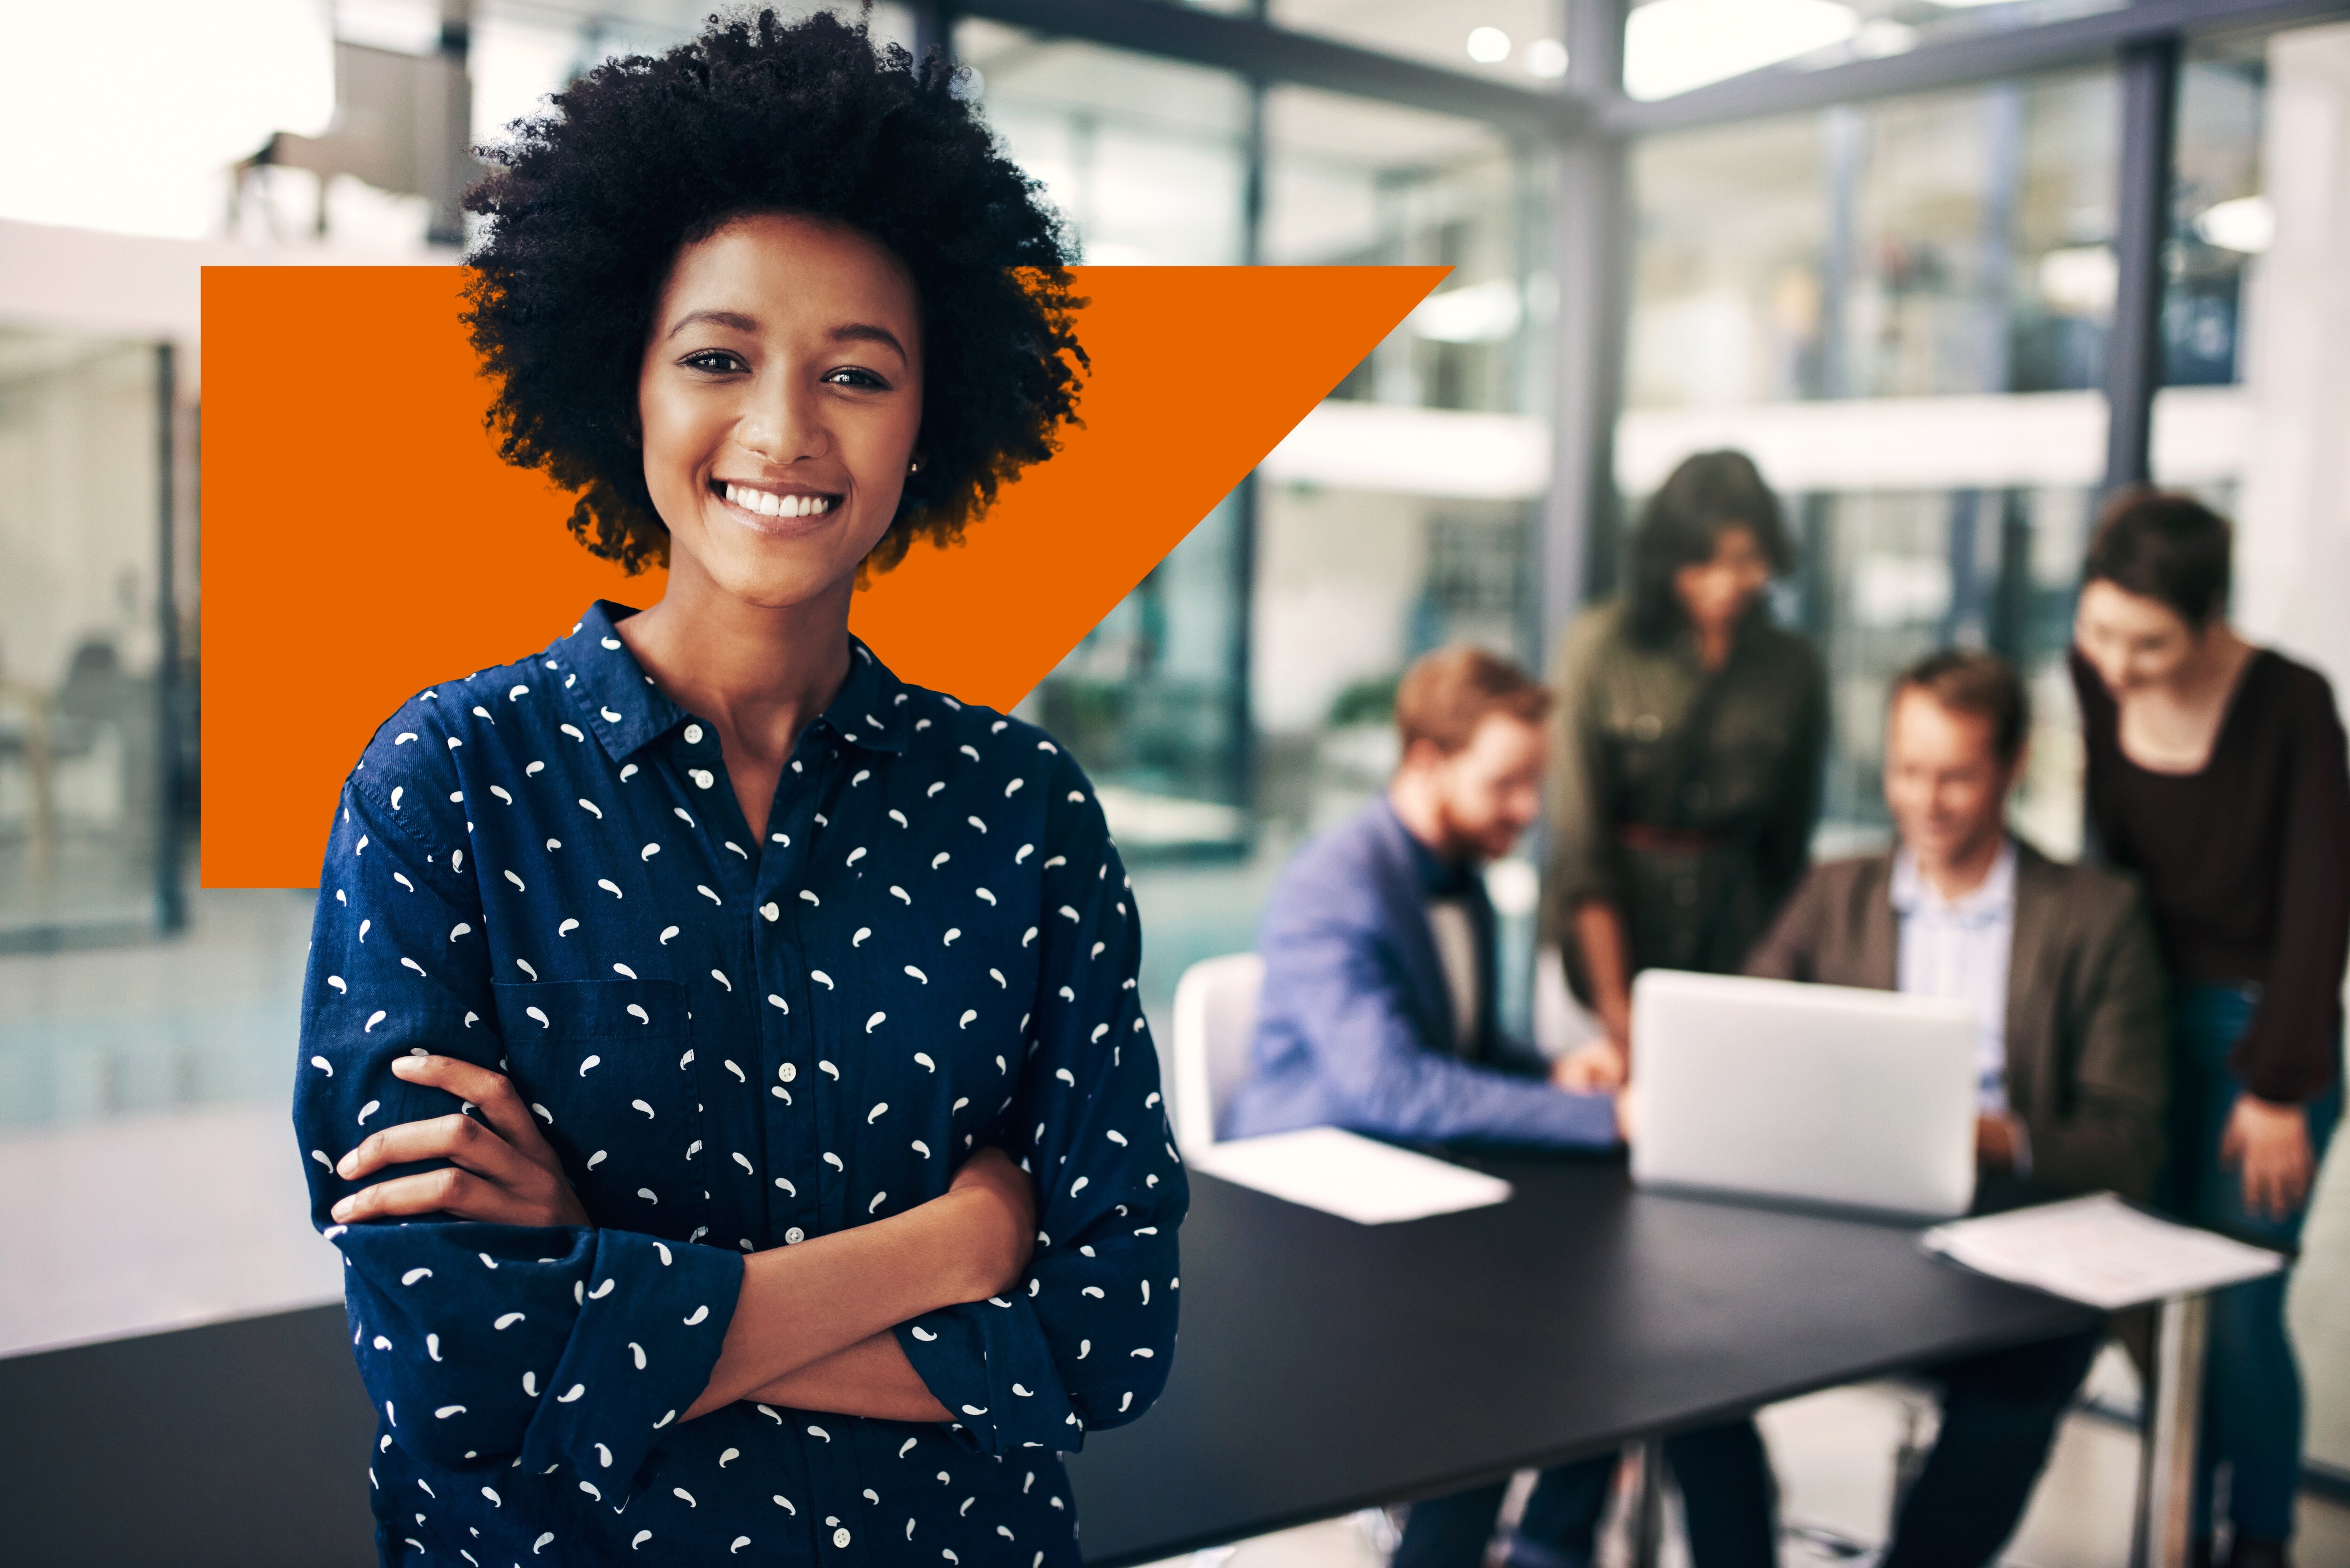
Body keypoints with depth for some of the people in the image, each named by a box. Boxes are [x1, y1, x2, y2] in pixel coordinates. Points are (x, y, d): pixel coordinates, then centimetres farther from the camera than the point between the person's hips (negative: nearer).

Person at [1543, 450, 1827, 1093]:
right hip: (1609, 926, -2)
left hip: (1736, 927, 2)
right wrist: (1618, 1019, -13)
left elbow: (1790, 844, 12)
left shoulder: (1795, 669, 4)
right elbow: (1580, 844, -9)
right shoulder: (1599, 647, -5)